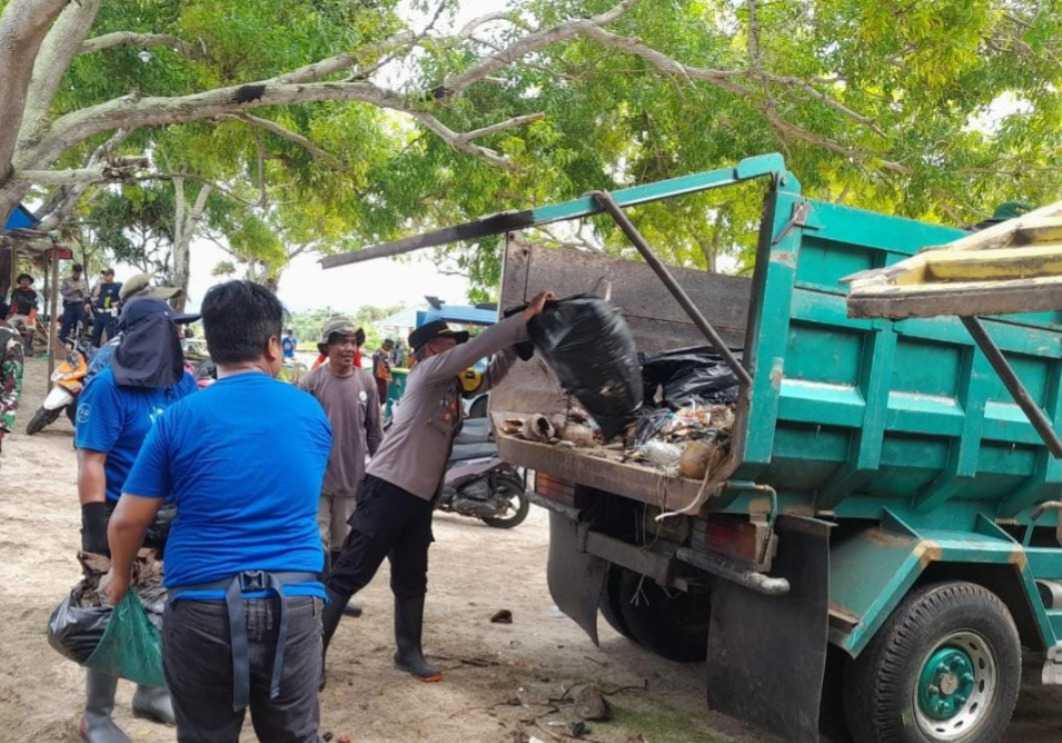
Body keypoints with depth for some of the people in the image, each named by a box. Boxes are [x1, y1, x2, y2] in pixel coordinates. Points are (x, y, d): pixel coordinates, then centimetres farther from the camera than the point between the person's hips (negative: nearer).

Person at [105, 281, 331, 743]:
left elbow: (127, 521, 1)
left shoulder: (180, 418, -4)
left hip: (202, 607, -1)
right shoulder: (311, 413, 3)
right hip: (295, 604, 2)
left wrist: (119, 576, 21)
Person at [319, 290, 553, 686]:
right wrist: (527, 316, -13)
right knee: (348, 576, -4)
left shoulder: (451, 384, 16)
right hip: (387, 489, -9)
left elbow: (491, 374, 20)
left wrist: (516, 341, 4)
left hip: (420, 497, 9)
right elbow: (479, 345, -17)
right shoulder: (429, 370, -8)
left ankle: (408, 652, 28)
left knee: (412, 581, 16)